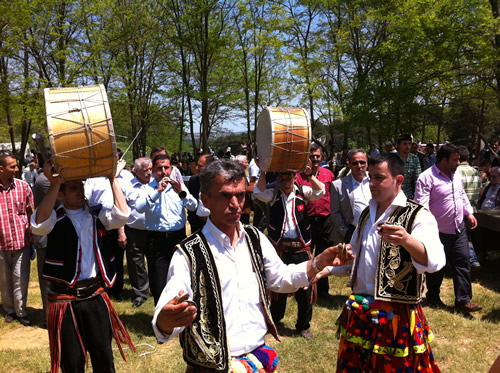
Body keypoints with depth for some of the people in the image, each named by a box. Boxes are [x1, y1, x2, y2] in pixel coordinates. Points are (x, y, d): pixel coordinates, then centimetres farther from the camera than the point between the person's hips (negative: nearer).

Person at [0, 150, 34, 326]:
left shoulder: (23, 186, -4)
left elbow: (31, 212, 5)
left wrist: (31, 237, 5)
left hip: (22, 242, 0)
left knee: (20, 280, 6)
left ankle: (21, 311, 21)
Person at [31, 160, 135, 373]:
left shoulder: (96, 216, 4)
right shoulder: (56, 219, -3)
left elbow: (122, 215, -13)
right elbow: (40, 225, -26)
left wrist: (112, 179, -13)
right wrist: (54, 185, -31)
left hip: (95, 295, 2)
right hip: (65, 299, -2)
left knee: (104, 356, 12)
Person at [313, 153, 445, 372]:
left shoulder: (418, 216, -13)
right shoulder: (367, 214, 9)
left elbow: (434, 261, -31)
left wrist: (407, 240, -50)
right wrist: (325, 270, 8)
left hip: (396, 316, -6)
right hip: (359, 312, 6)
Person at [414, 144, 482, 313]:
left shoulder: (456, 174, 7)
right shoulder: (426, 178, -18)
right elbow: (421, 205, -24)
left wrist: (469, 213, 14)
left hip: (459, 228, 7)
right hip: (439, 232, -7)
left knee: (463, 263, 7)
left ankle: (463, 300, 16)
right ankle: (433, 296, 30)